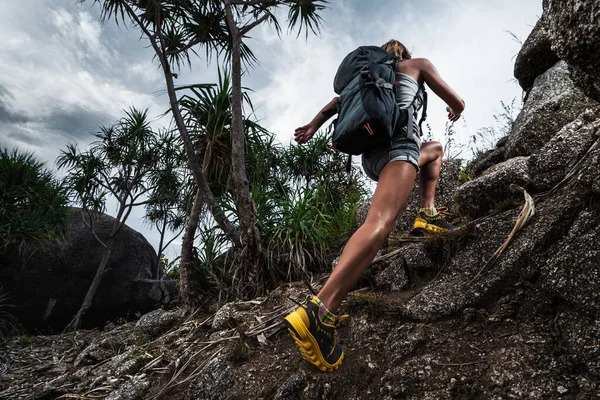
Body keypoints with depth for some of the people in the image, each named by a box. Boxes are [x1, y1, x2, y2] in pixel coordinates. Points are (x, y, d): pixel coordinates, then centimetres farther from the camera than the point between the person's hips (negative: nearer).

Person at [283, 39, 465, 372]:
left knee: (434, 149, 36)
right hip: (397, 136, -7)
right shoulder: (418, 64, 22)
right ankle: (318, 312, -47)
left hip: (369, 155, 7)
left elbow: (339, 100, 21)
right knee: (381, 222, -29)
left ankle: (427, 214, 19)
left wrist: (314, 125, 15)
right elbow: (457, 102, 22)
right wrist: (455, 111, 43)